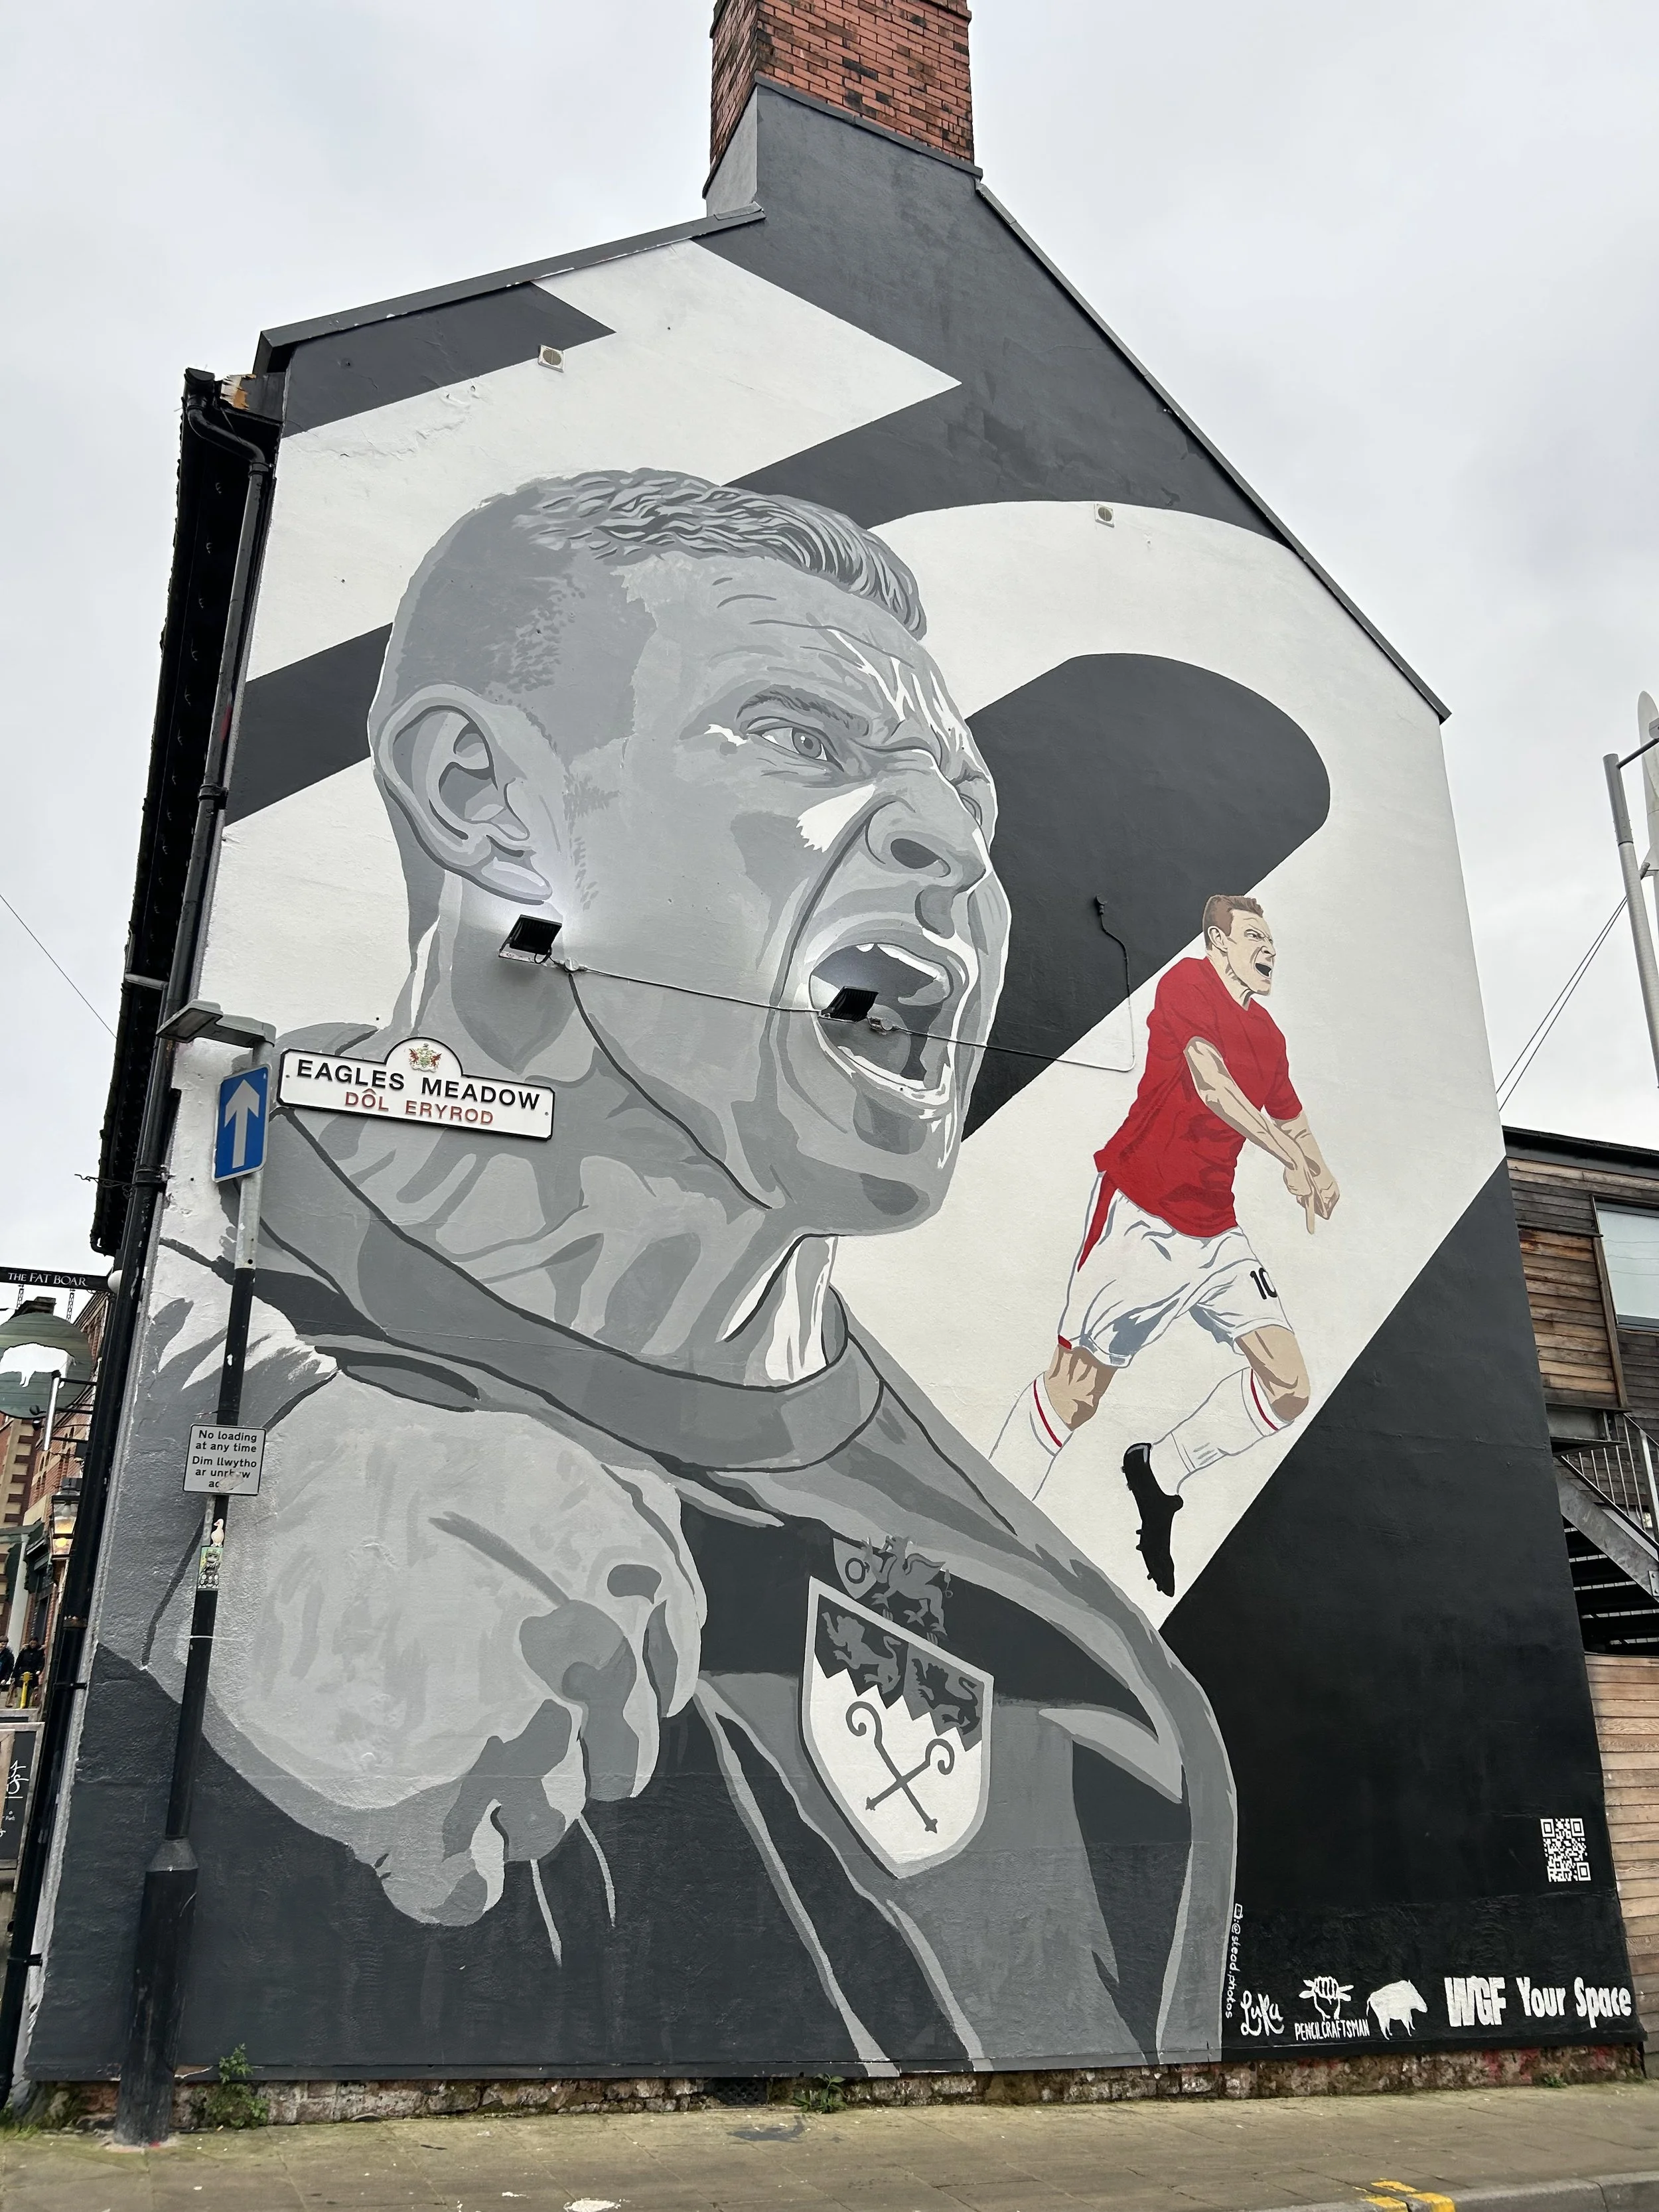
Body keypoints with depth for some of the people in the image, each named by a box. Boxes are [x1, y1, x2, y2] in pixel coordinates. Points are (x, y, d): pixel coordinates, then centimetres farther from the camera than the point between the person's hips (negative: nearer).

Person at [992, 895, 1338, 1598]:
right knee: (1076, 1391, -7)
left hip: (1215, 1233, 8)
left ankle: (1159, 1475, 18)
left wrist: (1319, 1171, 8)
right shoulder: (1188, 982, -5)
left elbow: (1289, 1117, 29)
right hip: (1139, 1217, -7)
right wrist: (1289, 1158, -20)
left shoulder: (1266, 1033, 16)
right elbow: (1209, 1082, -19)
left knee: (1289, 1388, -2)